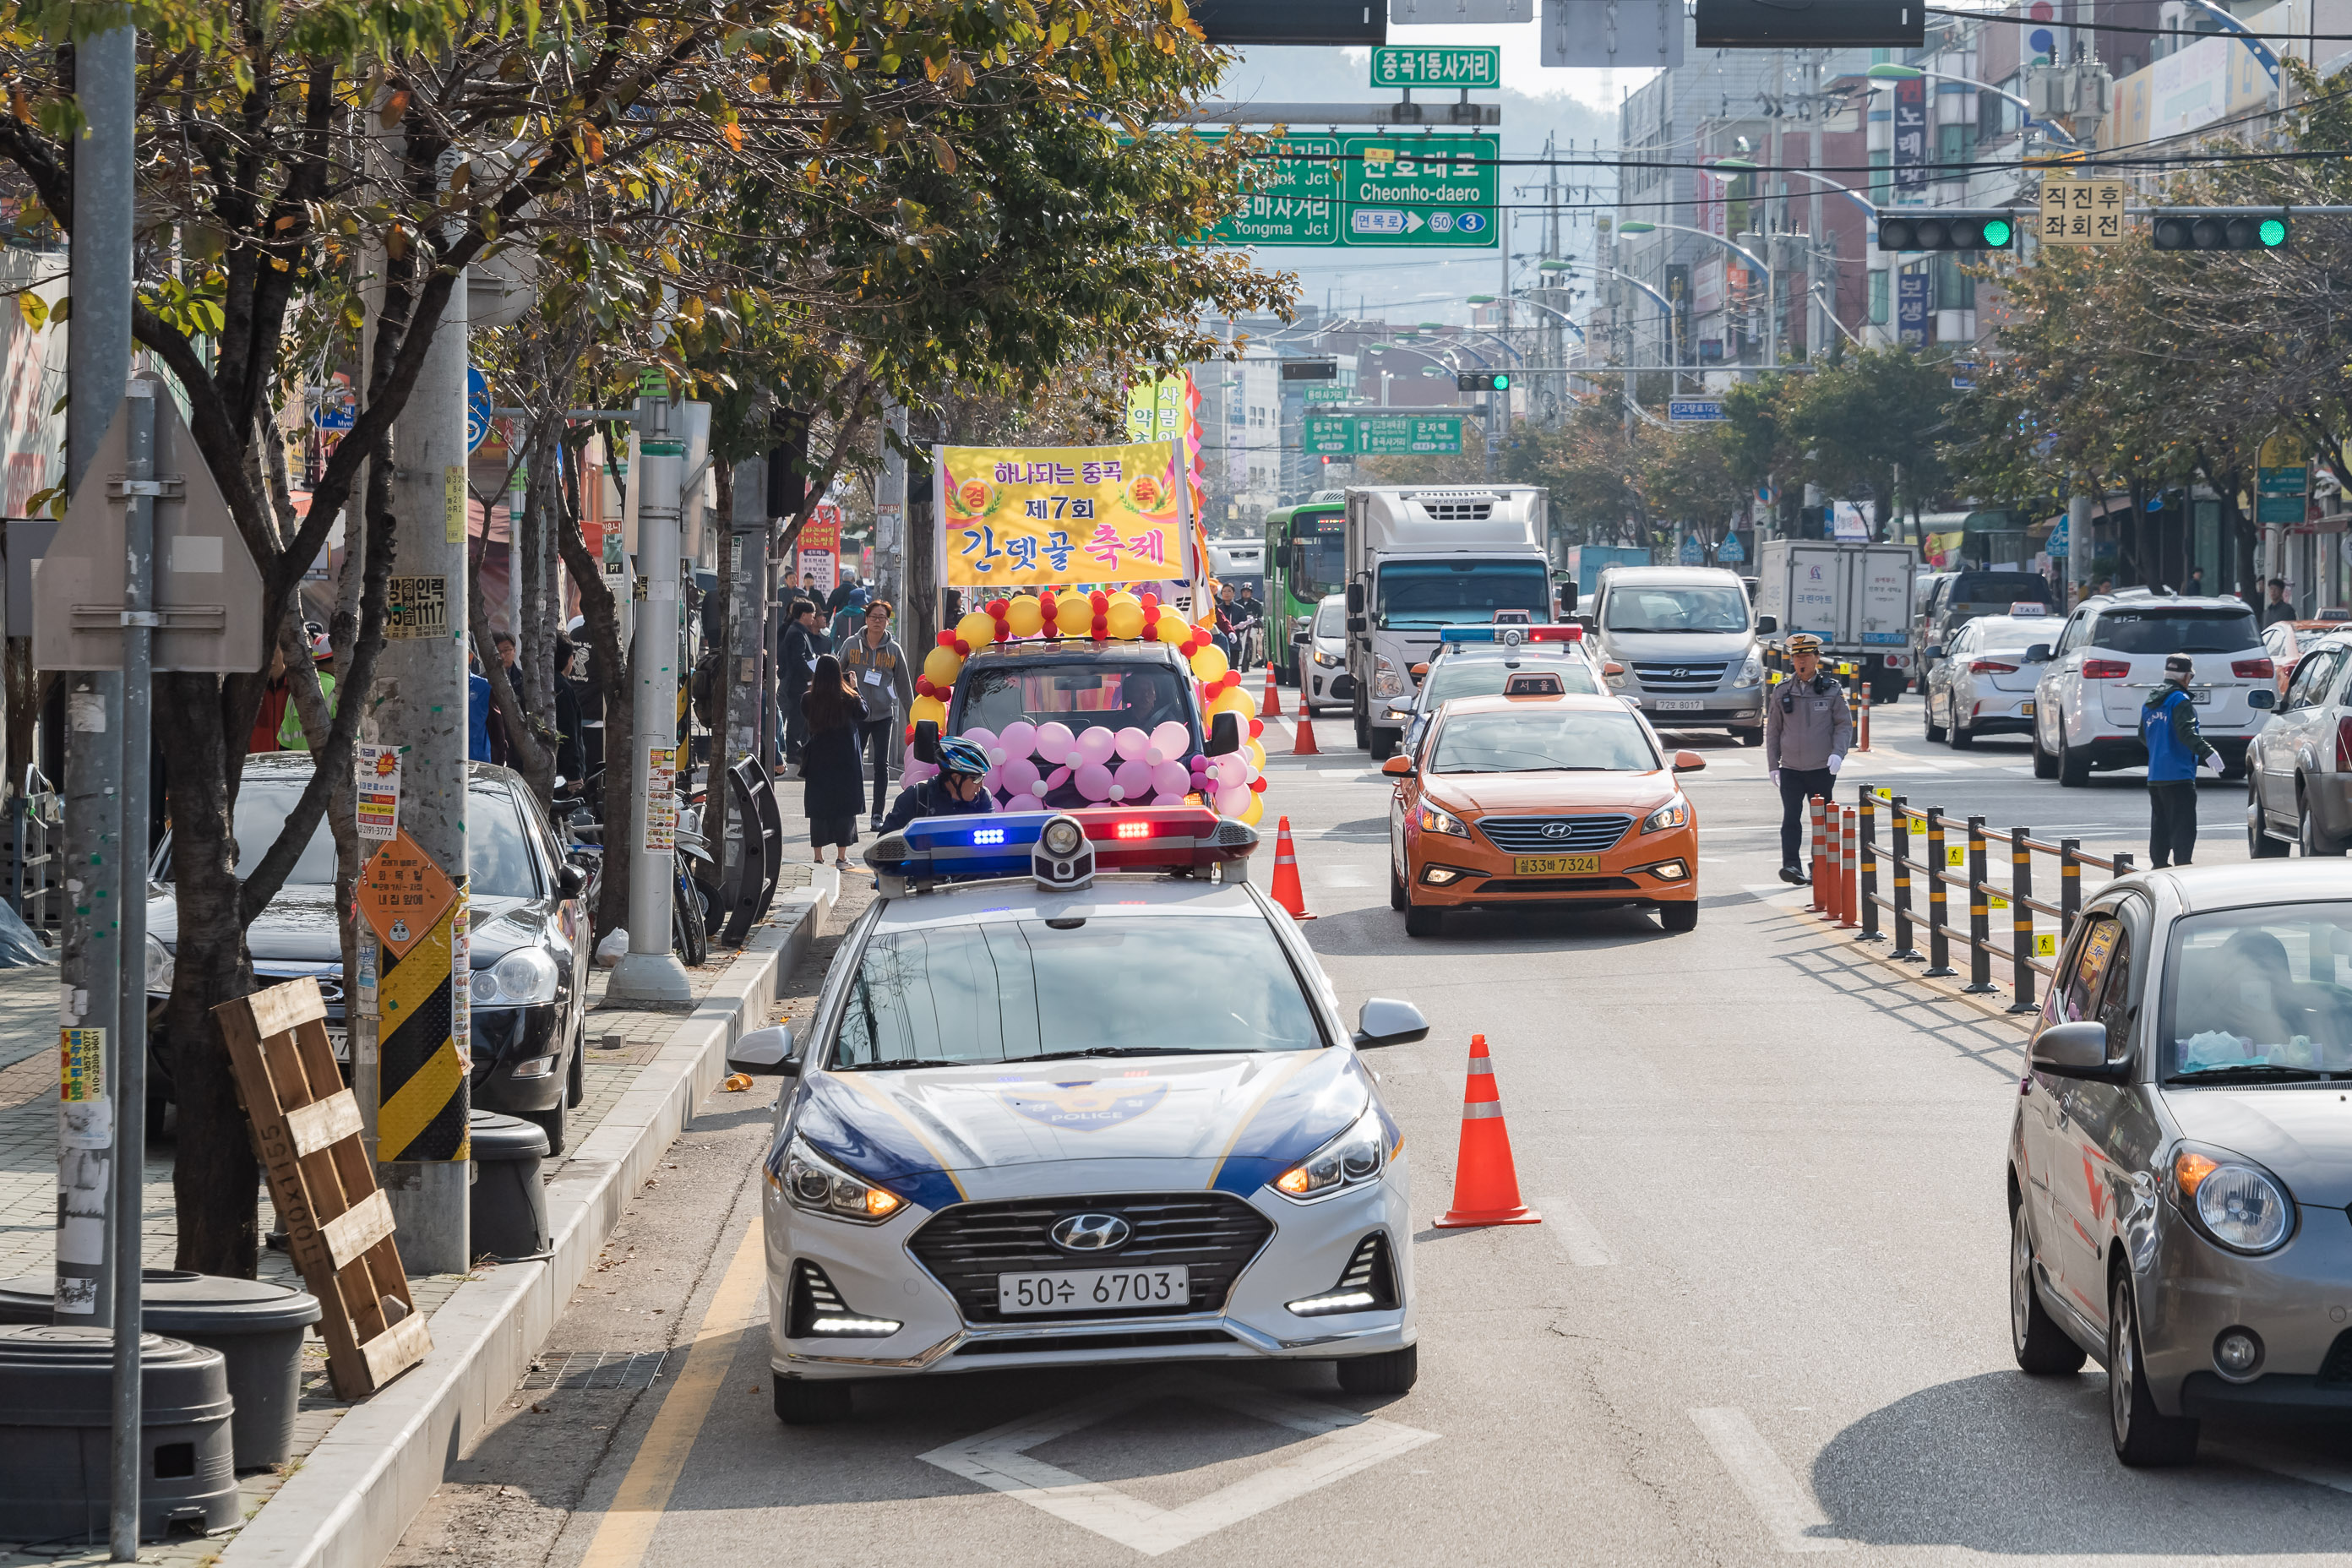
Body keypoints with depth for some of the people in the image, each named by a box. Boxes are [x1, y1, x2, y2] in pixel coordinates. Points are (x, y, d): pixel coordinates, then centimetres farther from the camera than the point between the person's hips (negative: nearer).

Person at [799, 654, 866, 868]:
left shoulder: (808, 699, -10)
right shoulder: (848, 700, -13)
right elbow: (863, 714, 7)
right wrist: (855, 687, 12)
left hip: (817, 762, 1)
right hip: (844, 762, -1)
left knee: (818, 810, 9)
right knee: (844, 809, 8)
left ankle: (818, 857, 12)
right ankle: (841, 857, 8)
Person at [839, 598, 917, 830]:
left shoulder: (894, 649, 5)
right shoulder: (852, 645, 4)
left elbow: (903, 683, 11)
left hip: (884, 715, 0)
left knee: (882, 765, -1)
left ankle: (878, 814, 3)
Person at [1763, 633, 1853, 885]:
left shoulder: (1832, 689, 1)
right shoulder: (1782, 692, 5)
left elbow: (1844, 724, 2)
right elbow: (1773, 730, 10)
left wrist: (1838, 753, -15)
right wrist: (1772, 766, 6)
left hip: (1822, 769, 0)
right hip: (1790, 769, 1)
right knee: (1791, 819, -12)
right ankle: (1791, 865, -17)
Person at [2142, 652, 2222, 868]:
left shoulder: (2149, 703, 16)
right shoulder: (2179, 701, -11)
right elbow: (2186, 732, -24)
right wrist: (2207, 753, -31)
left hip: (2154, 776, 8)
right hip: (2179, 776, -8)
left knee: (2160, 826, 15)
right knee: (2183, 826, -8)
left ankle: (2159, 865, 18)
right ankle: (2182, 867, -13)